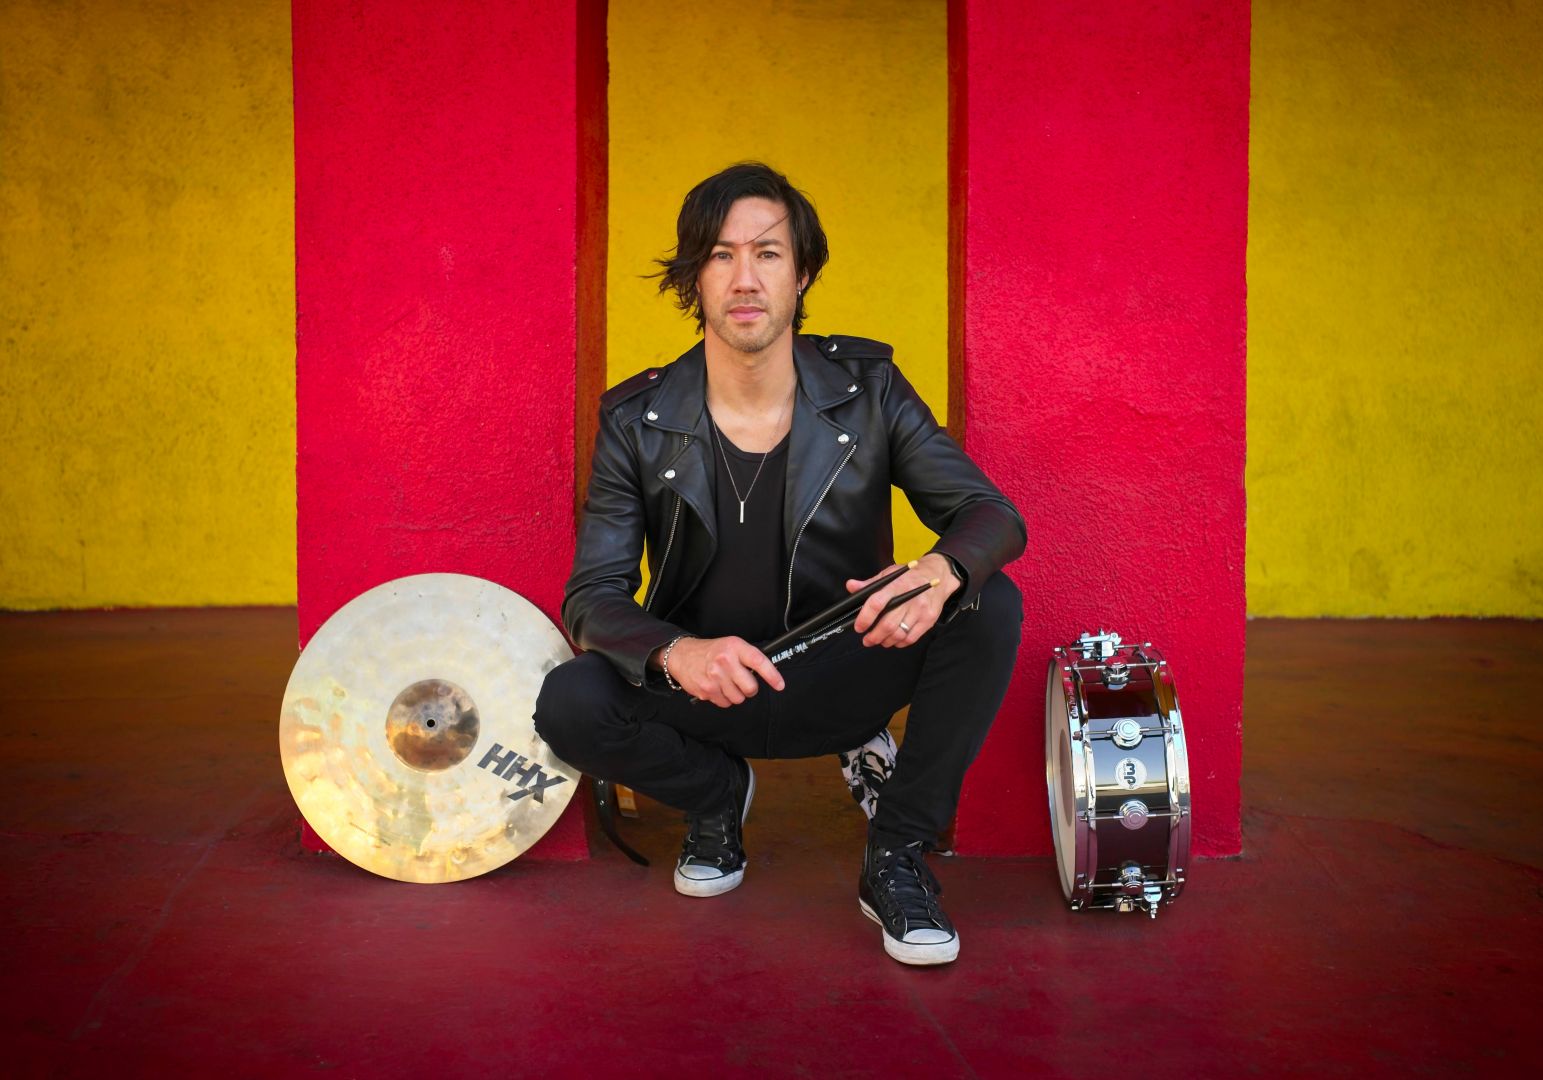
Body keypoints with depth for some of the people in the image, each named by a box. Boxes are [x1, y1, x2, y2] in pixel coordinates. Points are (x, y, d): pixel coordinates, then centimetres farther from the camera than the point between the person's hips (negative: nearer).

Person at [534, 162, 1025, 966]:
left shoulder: (866, 388, -7)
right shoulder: (637, 421, -8)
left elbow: (994, 516, -11)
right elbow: (592, 596, -10)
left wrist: (942, 570, -37)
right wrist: (675, 652, -34)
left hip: (840, 680, 0)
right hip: (707, 689, 0)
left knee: (989, 605, -25)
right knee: (569, 704, -28)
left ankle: (896, 860, -9)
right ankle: (717, 792, 7)